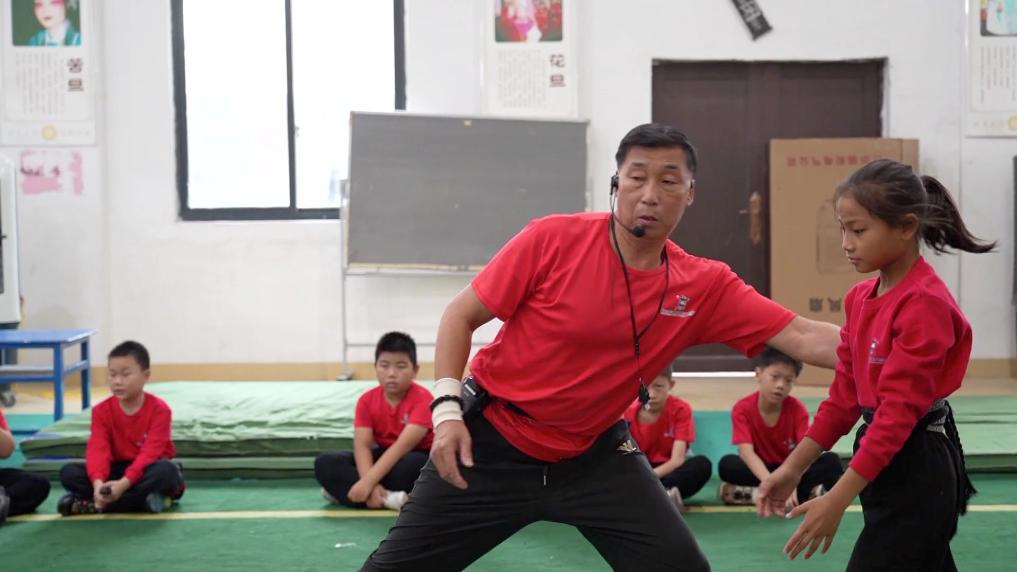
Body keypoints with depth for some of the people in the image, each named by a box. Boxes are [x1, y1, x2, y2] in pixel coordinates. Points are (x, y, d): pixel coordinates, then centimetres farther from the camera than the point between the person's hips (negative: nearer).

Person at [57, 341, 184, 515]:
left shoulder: (159, 409, -15)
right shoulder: (102, 410, -5)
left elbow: (150, 453, -26)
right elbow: (98, 450, -19)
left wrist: (123, 484, -41)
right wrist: (98, 483, -40)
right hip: (118, 470, 3)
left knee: (166, 470, -39)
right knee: (68, 472, -19)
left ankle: (98, 504, -31)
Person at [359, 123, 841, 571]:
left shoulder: (705, 286, -8)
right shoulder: (553, 239, -17)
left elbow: (803, 338, -12)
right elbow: (460, 316, -9)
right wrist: (447, 409, -18)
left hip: (593, 453, 3)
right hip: (490, 439, -2)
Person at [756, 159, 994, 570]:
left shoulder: (926, 303, -20)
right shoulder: (860, 298, 7)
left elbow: (900, 409, -23)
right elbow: (845, 393, 11)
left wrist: (838, 500, -25)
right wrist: (794, 467, 6)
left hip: (918, 469, -9)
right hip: (885, 462, 9)